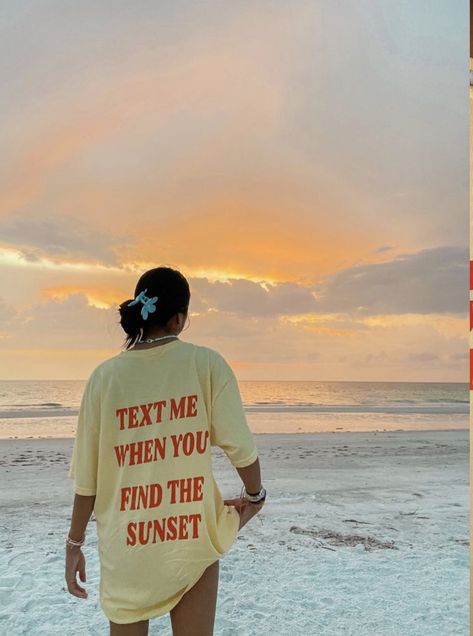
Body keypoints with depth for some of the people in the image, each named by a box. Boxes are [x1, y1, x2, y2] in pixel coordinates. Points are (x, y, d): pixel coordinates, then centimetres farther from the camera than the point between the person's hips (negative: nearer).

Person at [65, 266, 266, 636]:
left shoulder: (105, 375, -6)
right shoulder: (206, 364, -11)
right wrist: (255, 495, 8)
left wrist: (75, 544, 8)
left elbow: (87, 477, -4)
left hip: (124, 547, 2)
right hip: (192, 537, -1)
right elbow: (240, 446, -11)